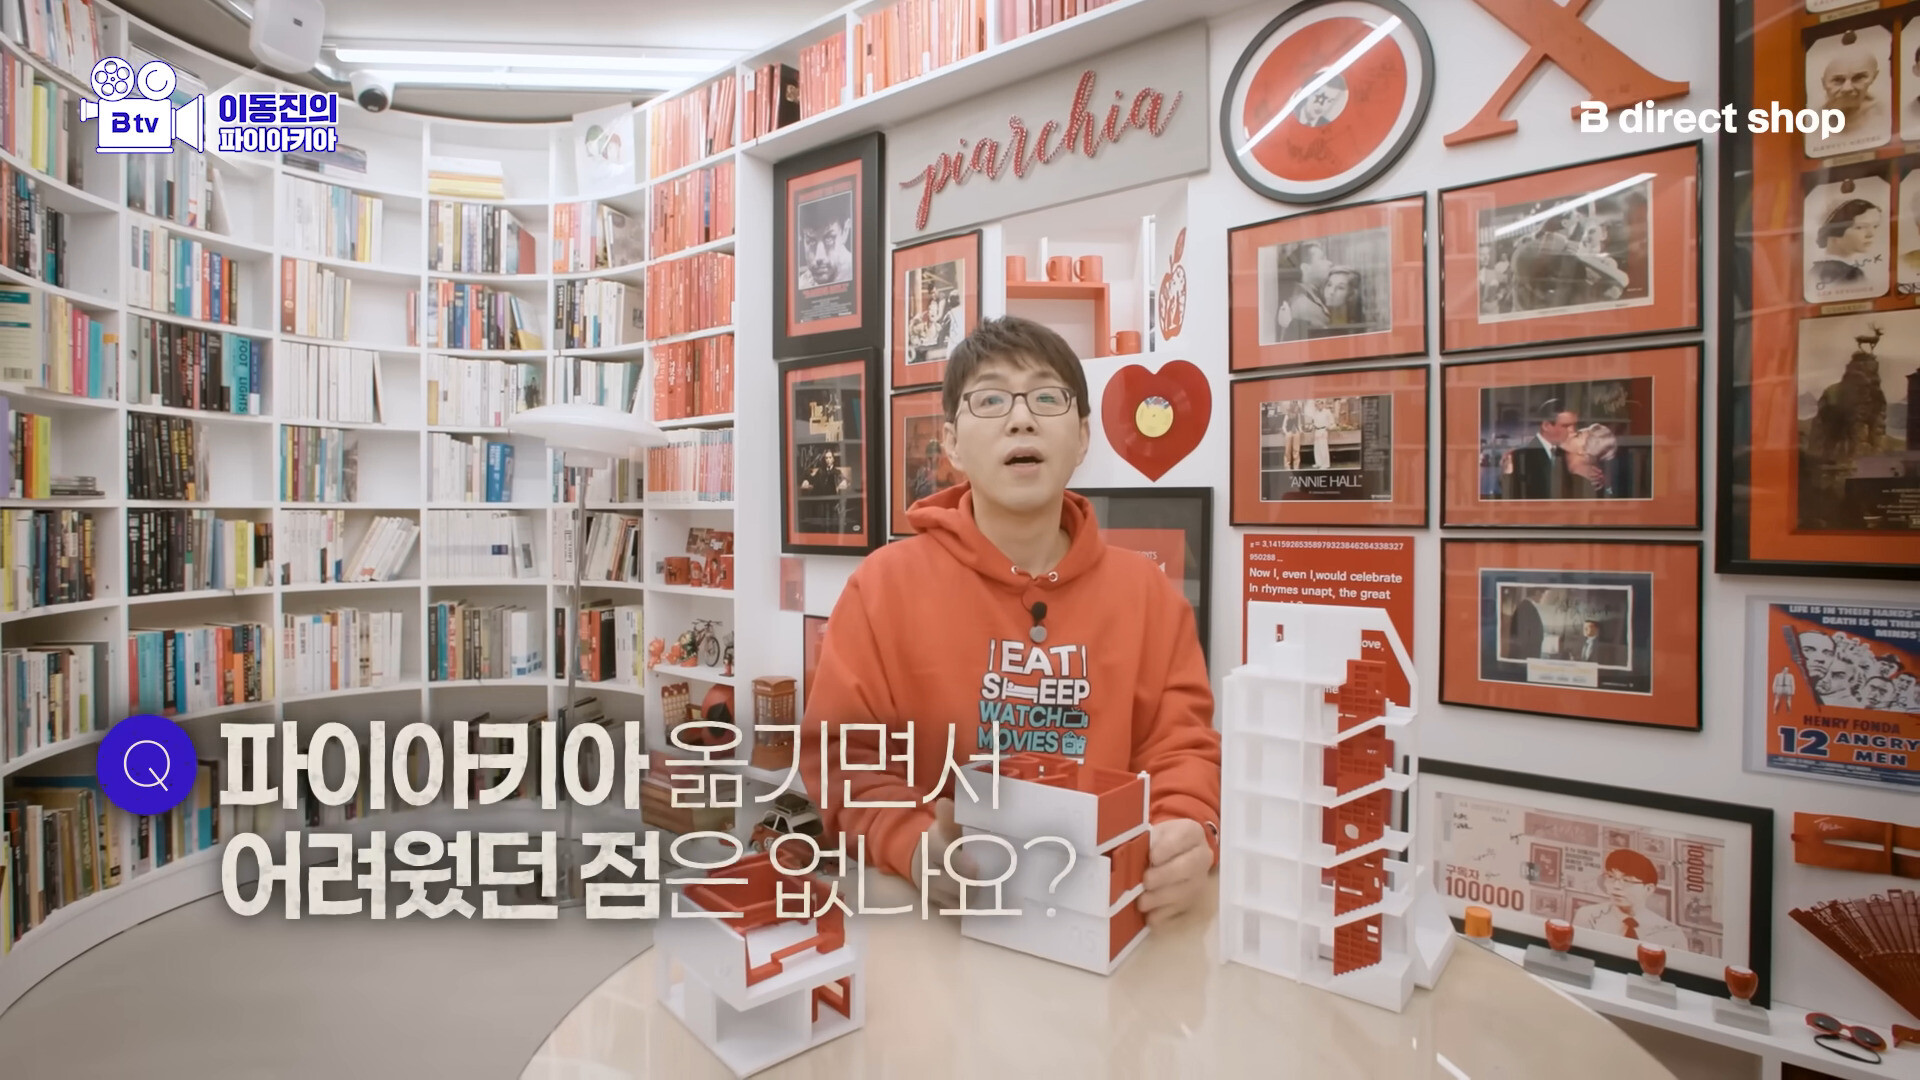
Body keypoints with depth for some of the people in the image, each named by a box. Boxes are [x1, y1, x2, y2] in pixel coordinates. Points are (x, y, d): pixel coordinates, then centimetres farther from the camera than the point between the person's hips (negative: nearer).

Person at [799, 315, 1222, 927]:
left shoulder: (1148, 591, 4)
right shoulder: (885, 583, -3)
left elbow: (1182, 746, 5)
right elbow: (843, 752, -3)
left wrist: (1186, 837, -16)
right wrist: (917, 846, -21)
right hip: (934, 907, -3)